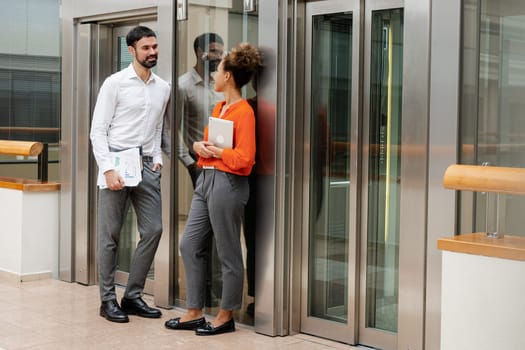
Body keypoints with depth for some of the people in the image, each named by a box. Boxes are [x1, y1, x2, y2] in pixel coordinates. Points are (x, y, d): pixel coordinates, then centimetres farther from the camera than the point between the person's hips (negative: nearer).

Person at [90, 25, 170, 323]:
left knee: (154, 229, 1)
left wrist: (158, 158, 4)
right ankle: (108, 299, 12)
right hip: (117, 161, -5)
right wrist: (108, 169, -15)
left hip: (146, 164, 5)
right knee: (110, 234, 2)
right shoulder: (115, 83, -4)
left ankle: (133, 295, 14)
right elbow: (98, 130, -7)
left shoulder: (163, 88, 12)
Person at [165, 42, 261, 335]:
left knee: (228, 254, 3)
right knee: (190, 245, 11)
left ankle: (226, 317, 16)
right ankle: (195, 313, 20)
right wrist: (198, 146, 0)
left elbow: (244, 158, -21)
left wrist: (215, 151, -11)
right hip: (206, 179, 10)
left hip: (227, 184, -10)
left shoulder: (244, 112, -14)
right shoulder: (218, 107, 13)